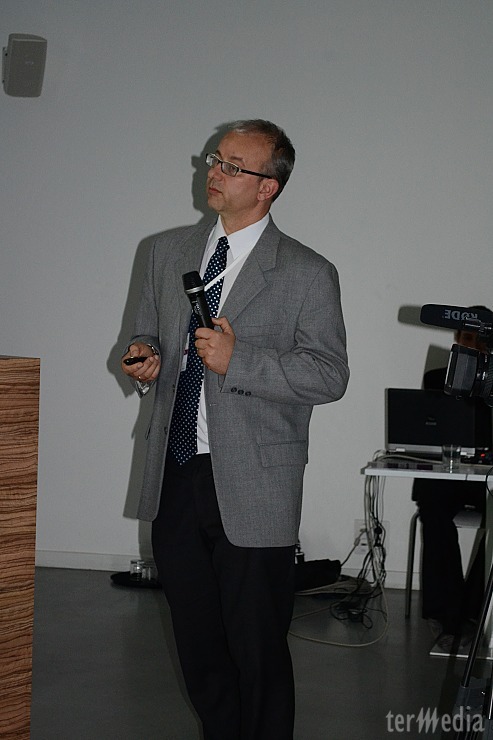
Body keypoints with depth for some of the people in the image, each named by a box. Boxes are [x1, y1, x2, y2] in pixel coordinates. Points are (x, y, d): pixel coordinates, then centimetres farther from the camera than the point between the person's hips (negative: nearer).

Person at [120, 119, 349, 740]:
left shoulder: (307, 274, -6)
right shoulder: (169, 252, 11)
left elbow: (330, 375, -10)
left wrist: (238, 359, -21)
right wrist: (142, 358, -3)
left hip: (251, 491, -5)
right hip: (173, 478, 5)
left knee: (258, 652, 3)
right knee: (197, 644, 17)